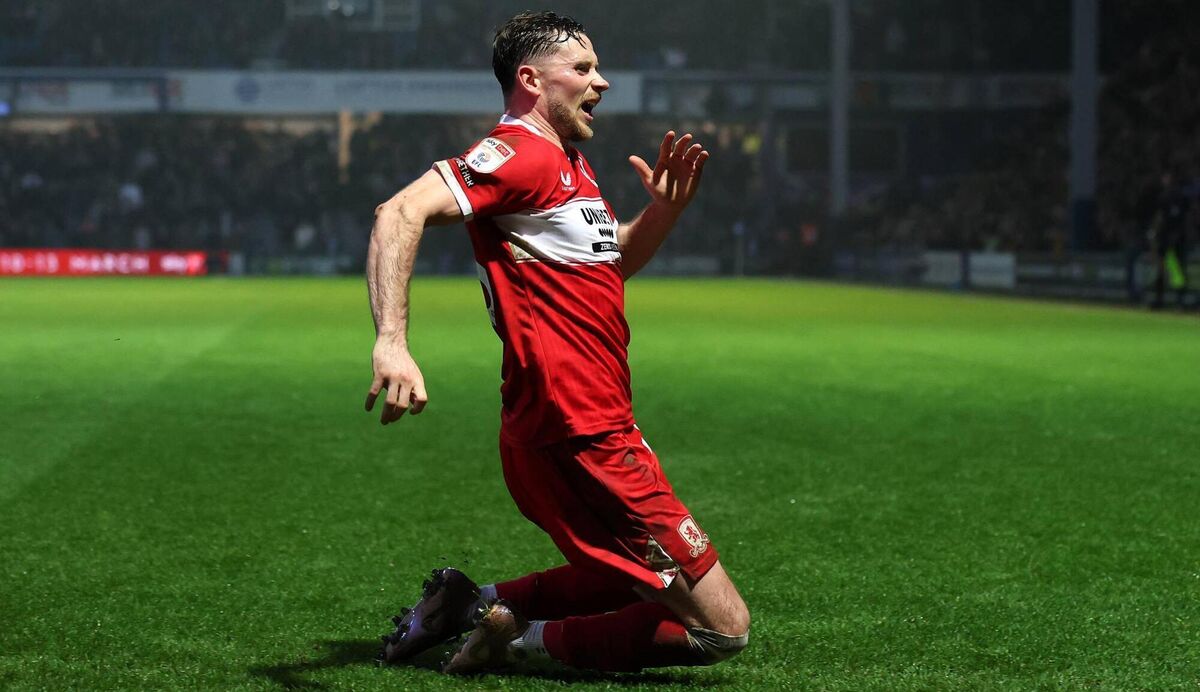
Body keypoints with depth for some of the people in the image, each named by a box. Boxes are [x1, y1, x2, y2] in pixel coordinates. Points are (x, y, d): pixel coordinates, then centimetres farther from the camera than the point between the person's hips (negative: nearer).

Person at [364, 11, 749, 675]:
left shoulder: (571, 163, 18)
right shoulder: (521, 153, -12)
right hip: (583, 438, -10)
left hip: (599, 428, 10)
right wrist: (391, 340, -37)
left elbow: (613, 260, 32)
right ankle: (523, 639, -5)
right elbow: (400, 213, -25)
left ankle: (471, 602, 19)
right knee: (723, 626, -8)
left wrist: (664, 208, 12)